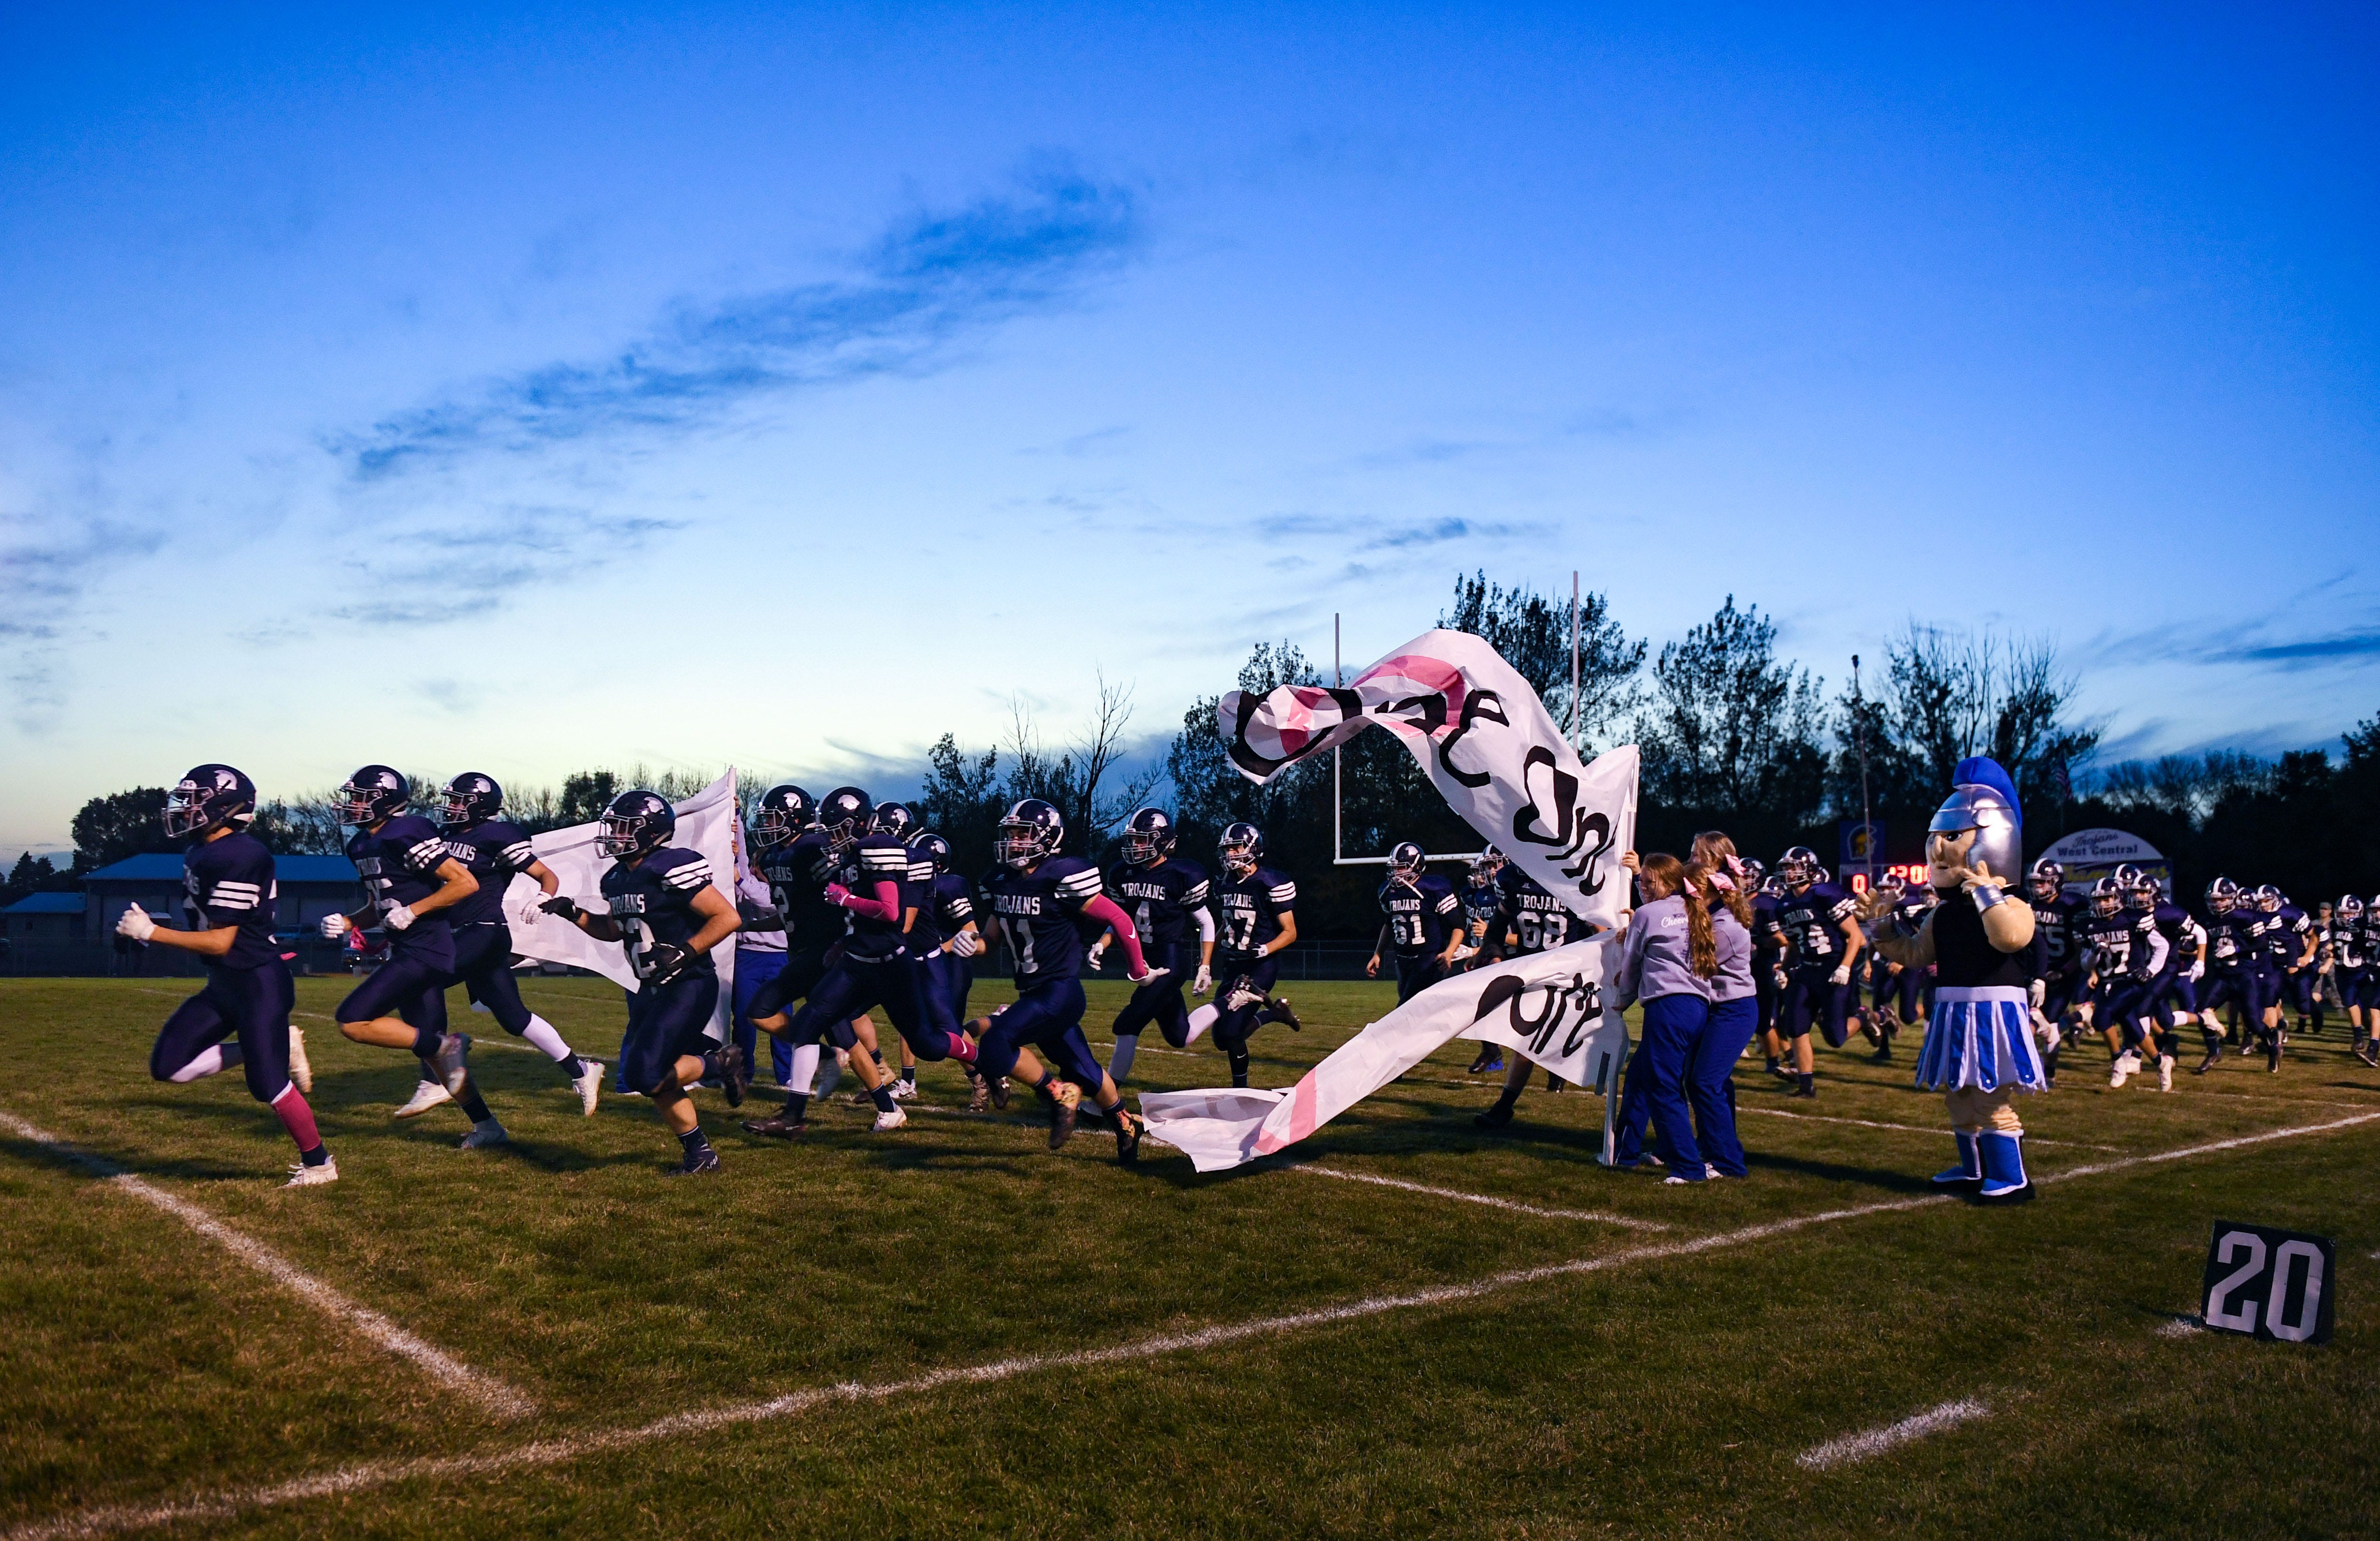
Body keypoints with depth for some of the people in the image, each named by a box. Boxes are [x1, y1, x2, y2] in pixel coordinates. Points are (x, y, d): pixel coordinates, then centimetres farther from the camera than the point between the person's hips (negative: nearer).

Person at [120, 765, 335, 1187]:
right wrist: (148, 931, 14)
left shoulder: (237, 857, -23)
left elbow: (219, 942, -21)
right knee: (169, 1066, 6)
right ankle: (278, 1047, 14)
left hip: (259, 984, -10)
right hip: (224, 985, 10)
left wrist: (152, 933, -16)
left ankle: (319, 1164, 13)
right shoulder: (201, 854, 7)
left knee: (268, 1085, -6)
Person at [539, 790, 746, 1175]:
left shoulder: (673, 869, -19)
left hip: (689, 987, -9)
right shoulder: (618, 878, 8)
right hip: (652, 990, 9)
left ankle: (719, 1064, 5)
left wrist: (685, 952, -24)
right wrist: (573, 913, 11)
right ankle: (699, 1154, 23)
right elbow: (614, 930, 25)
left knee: (646, 1075, -18)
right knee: (654, 1077, 10)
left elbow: (728, 917, -20)